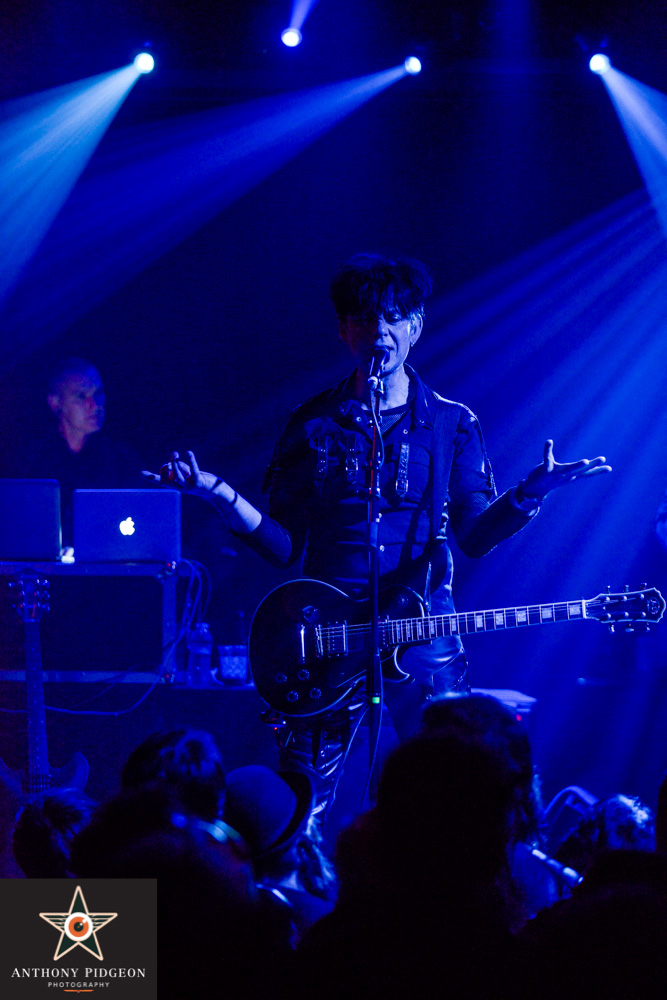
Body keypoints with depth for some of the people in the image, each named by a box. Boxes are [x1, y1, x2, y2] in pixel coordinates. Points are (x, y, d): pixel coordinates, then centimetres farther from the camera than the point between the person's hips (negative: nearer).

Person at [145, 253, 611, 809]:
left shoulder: (452, 424, 9)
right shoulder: (313, 425, 9)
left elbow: (475, 534, 2)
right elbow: (285, 545, 6)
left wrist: (532, 493, -15)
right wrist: (220, 496, -9)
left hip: (425, 635, 0)